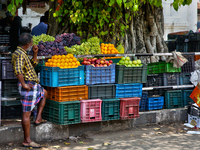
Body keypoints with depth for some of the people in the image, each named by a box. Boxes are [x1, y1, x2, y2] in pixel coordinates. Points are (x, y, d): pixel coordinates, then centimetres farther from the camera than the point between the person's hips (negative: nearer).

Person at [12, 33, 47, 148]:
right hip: (28, 86, -11)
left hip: (34, 85, 11)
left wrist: (35, 53, 16)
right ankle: (27, 141, -1)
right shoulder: (20, 54, -18)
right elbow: (18, 71, -32)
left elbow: (33, 64, 28)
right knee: (27, 113, -6)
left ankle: (38, 119, 29)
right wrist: (24, 84, -25)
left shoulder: (22, 53, 15)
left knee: (44, 93, 34)